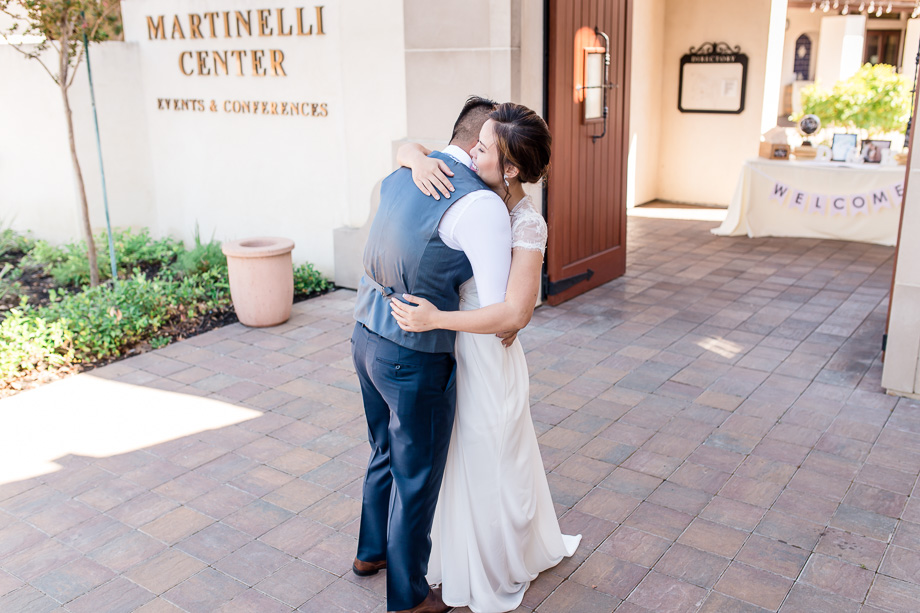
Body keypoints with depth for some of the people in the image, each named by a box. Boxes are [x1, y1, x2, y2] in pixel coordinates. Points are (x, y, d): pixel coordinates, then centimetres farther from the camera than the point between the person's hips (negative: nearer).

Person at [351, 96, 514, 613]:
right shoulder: (481, 204, -19)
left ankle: (372, 551, 51)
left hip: (367, 337, 8)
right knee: (417, 479, 12)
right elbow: (502, 312, -19)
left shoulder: (402, 174, 5)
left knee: (386, 455, 28)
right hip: (414, 359, -8)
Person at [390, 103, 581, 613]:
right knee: (462, 456, 23)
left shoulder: (526, 225, -22)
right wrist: (419, 161, -20)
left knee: (490, 462, 12)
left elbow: (515, 312, -30)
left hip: (486, 353, -7)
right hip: (452, 348, 7)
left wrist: (434, 319, -30)